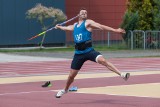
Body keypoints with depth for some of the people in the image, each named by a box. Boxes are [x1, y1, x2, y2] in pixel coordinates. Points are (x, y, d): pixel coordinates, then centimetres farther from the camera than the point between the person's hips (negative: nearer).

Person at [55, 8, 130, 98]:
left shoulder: (88, 23, 0)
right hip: (78, 53, 5)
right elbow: (67, 28, 41)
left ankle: (121, 74, -37)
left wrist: (115, 30, -20)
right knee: (71, 75, 11)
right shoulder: (75, 25, 17)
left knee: (103, 60, -30)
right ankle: (65, 90, 37)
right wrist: (59, 27, 62)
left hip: (89, 51, -5)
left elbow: (101, 26, -10)